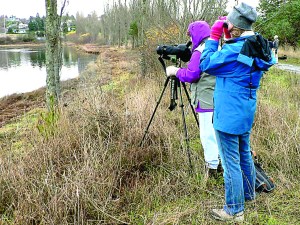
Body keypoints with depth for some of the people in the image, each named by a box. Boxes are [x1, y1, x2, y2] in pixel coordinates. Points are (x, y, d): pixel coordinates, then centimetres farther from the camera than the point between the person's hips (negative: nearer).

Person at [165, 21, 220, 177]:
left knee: (208, 135, -1)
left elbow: (191, 75, -16)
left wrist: (176, 71, 0)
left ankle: (213, 168, 7)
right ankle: (219, 165, 28)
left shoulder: (200, 52, -14)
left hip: (207, 102, -9)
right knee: (217, 133, 17)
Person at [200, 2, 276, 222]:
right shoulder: (257, 48, 4)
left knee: (231, 163, 1)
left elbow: (206, 64, -13)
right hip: (246, 113, 9)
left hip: (229, 116, -9)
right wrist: (227, 38, 6)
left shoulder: (234, 51, -23)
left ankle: (234, 210, 13)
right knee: (244, 155, 24)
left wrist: (214, 36, -8)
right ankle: (248, 195, 42)